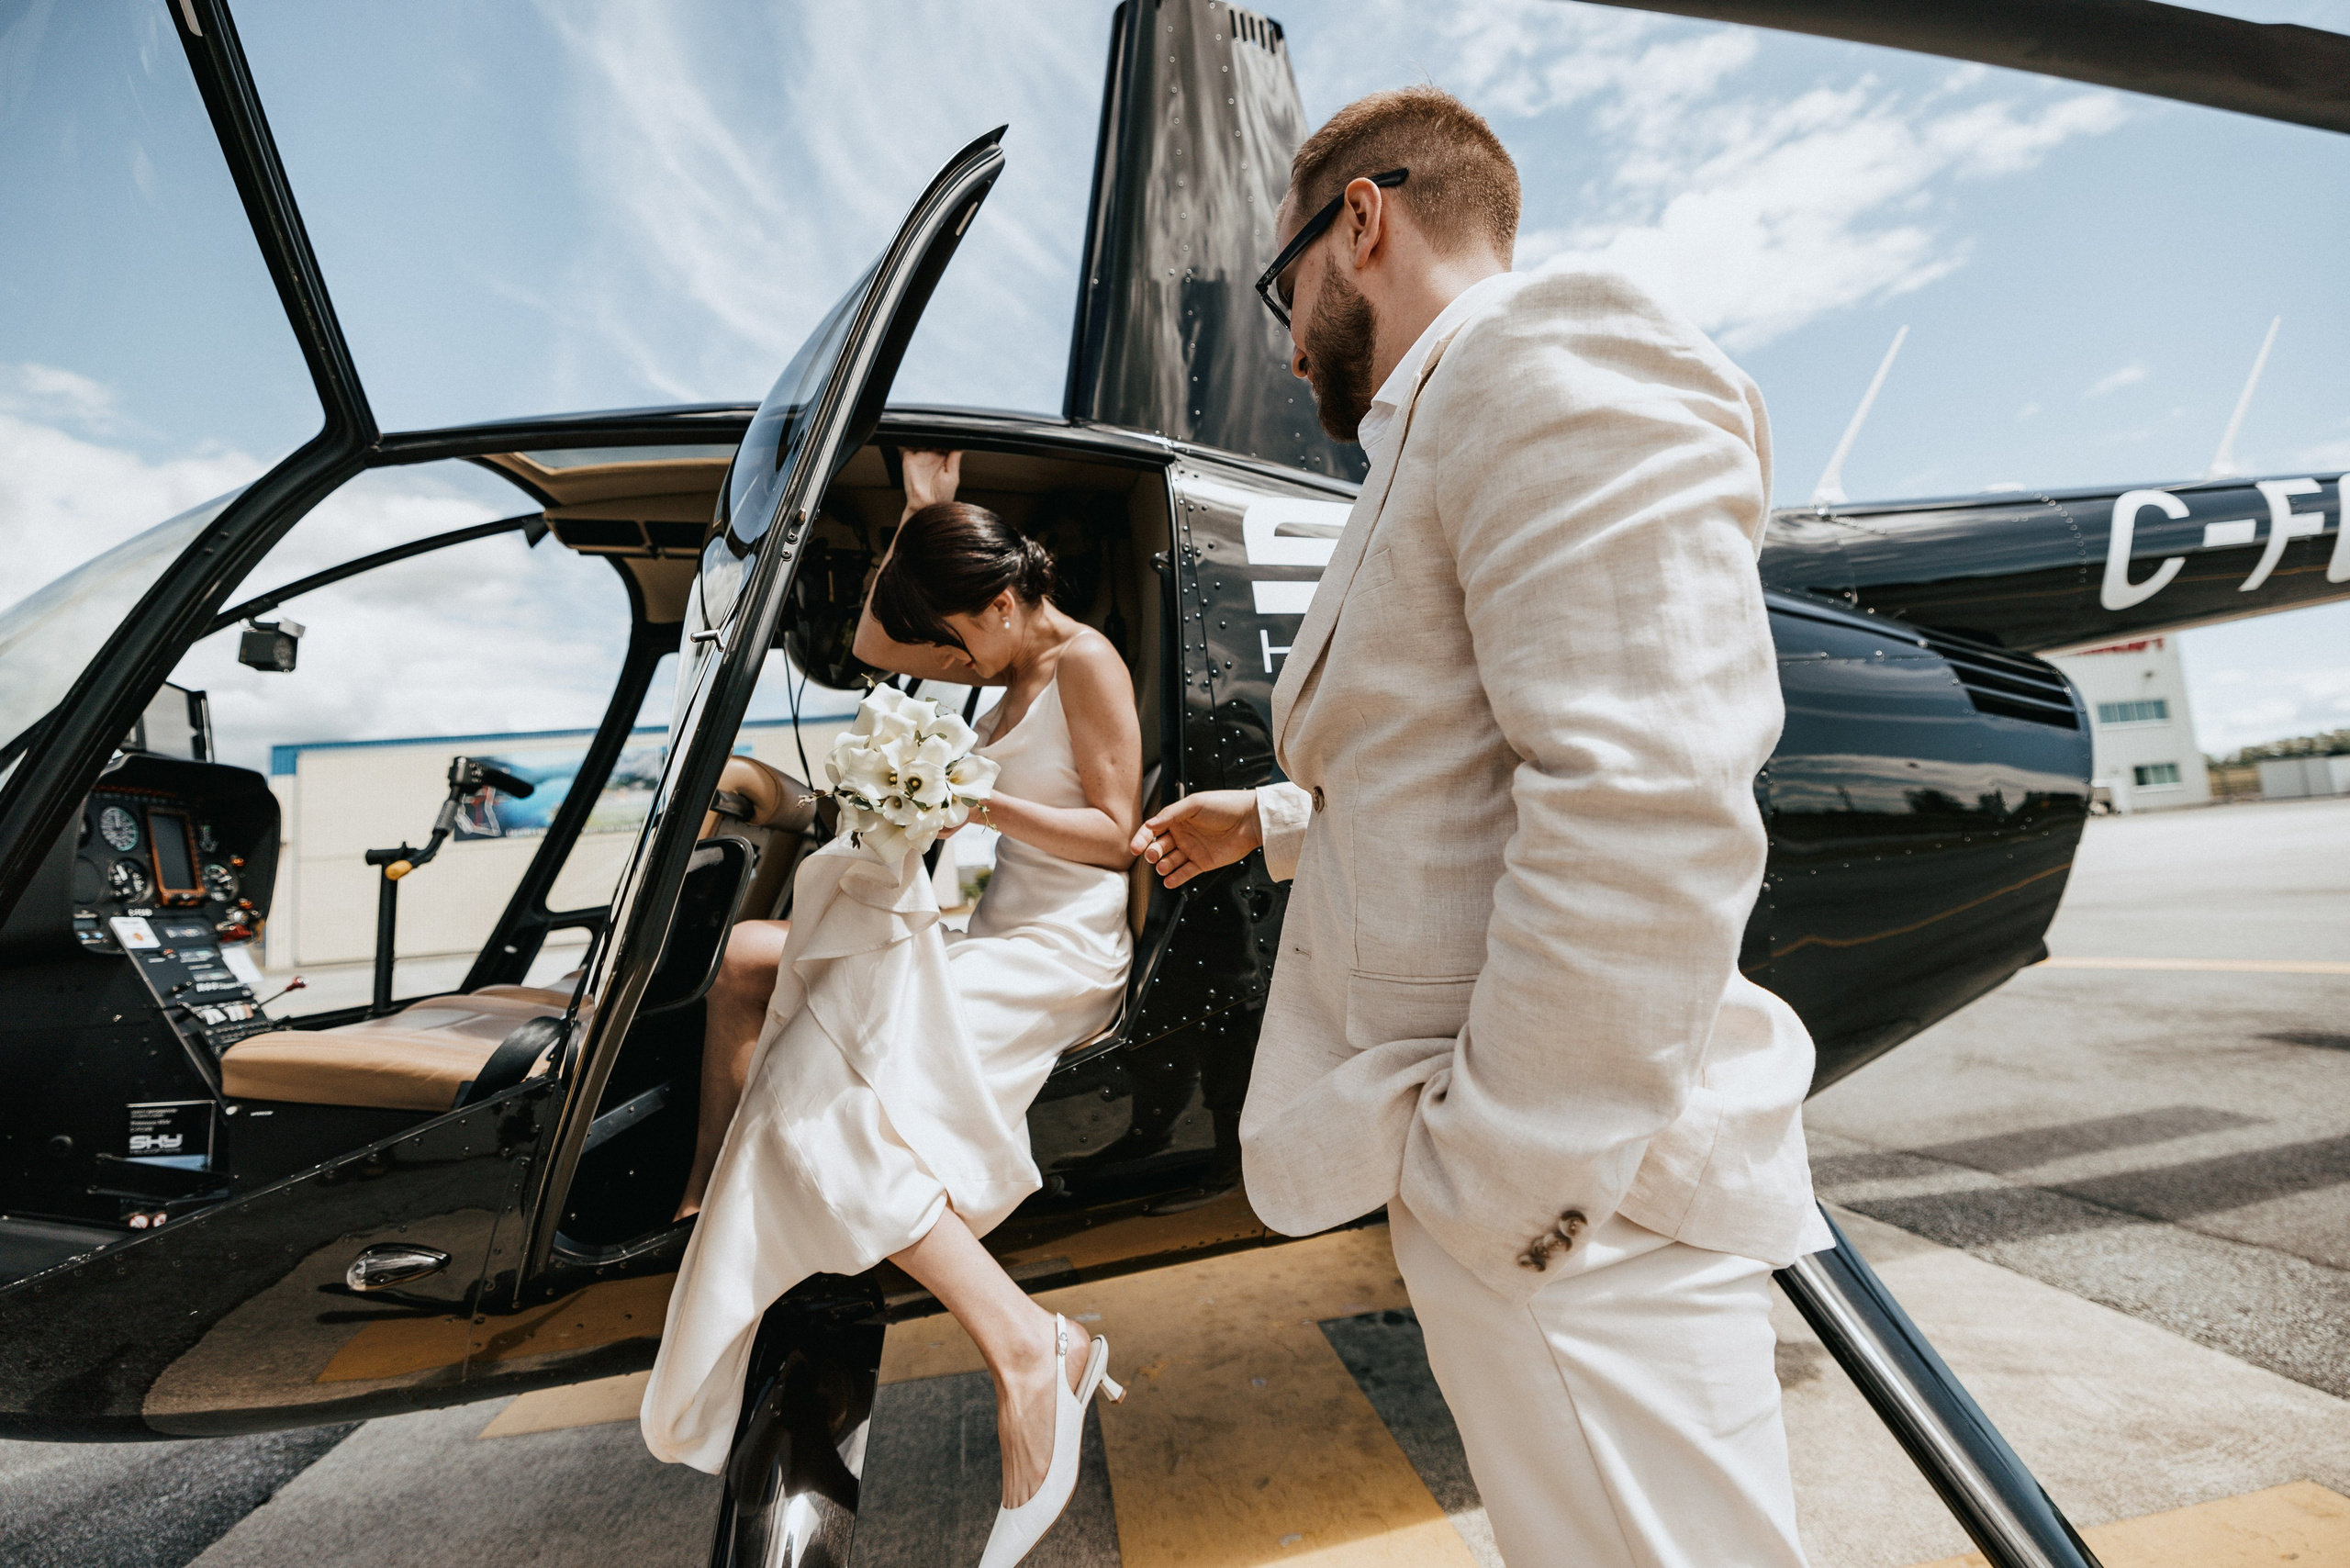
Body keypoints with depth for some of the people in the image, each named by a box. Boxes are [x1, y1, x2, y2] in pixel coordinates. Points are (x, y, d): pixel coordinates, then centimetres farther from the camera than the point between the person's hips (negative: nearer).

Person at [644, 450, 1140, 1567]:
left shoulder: (1087, 662, -9)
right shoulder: (1011, 666, 16)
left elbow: (1114, 832, -14)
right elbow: (871, 644, 21)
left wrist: (984, 803, -22)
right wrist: (919, 510, 16)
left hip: (1059, 949, -10)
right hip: (992, 928, 10)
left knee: (823, 1101, -25)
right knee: (745, 959, 8)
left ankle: (1027, 1348, -26)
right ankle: (705, 1201, 10)